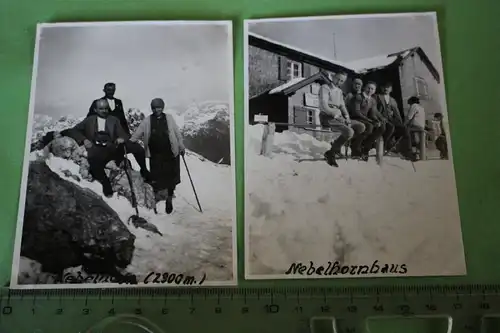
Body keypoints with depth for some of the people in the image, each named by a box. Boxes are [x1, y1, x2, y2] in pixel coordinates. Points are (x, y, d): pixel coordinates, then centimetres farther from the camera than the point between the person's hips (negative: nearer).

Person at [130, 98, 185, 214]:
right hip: (155, 154, 0)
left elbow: (177, 132, 6)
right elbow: (138, 133, -1)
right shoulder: (147, 120, 1)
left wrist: (181, 146, 7)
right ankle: (156, 195, 28)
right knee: (156, 177, 3)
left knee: (171, 177, 5)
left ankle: (169, 200, 23)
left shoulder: (169, 118, 1)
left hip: (170, 153, 0)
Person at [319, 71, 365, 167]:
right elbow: (324, 106, -16)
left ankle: (337, 144, 5)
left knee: (361, 127, -2)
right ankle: (331, 153, -13)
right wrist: (336, 116, -18)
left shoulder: (340, 91, 21)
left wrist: (347, 117, -2)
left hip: (338, 116, 9)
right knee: (349, 131, -28)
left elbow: (342, 106, 18)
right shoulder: (325, 87, -5)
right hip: (327, 117, -8)